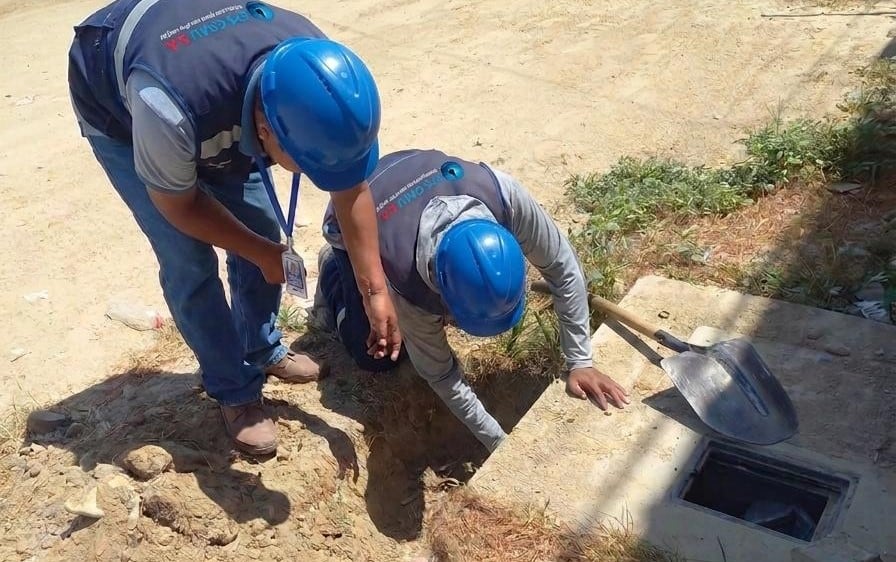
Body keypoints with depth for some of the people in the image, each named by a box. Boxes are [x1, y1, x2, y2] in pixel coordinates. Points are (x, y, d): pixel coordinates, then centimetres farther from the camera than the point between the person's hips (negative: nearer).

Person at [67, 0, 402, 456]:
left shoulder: (319, 77, -31)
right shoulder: (171, 108, -46)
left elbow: (351, 185, -17)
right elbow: (180, 204, -24)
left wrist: (374, 290, -15)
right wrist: (264, 253, -17)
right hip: (117, 108, -4)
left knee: (261, 226, 3)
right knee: (189, 261, -9)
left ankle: (263, 350, 28)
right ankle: (234, 391, 11)